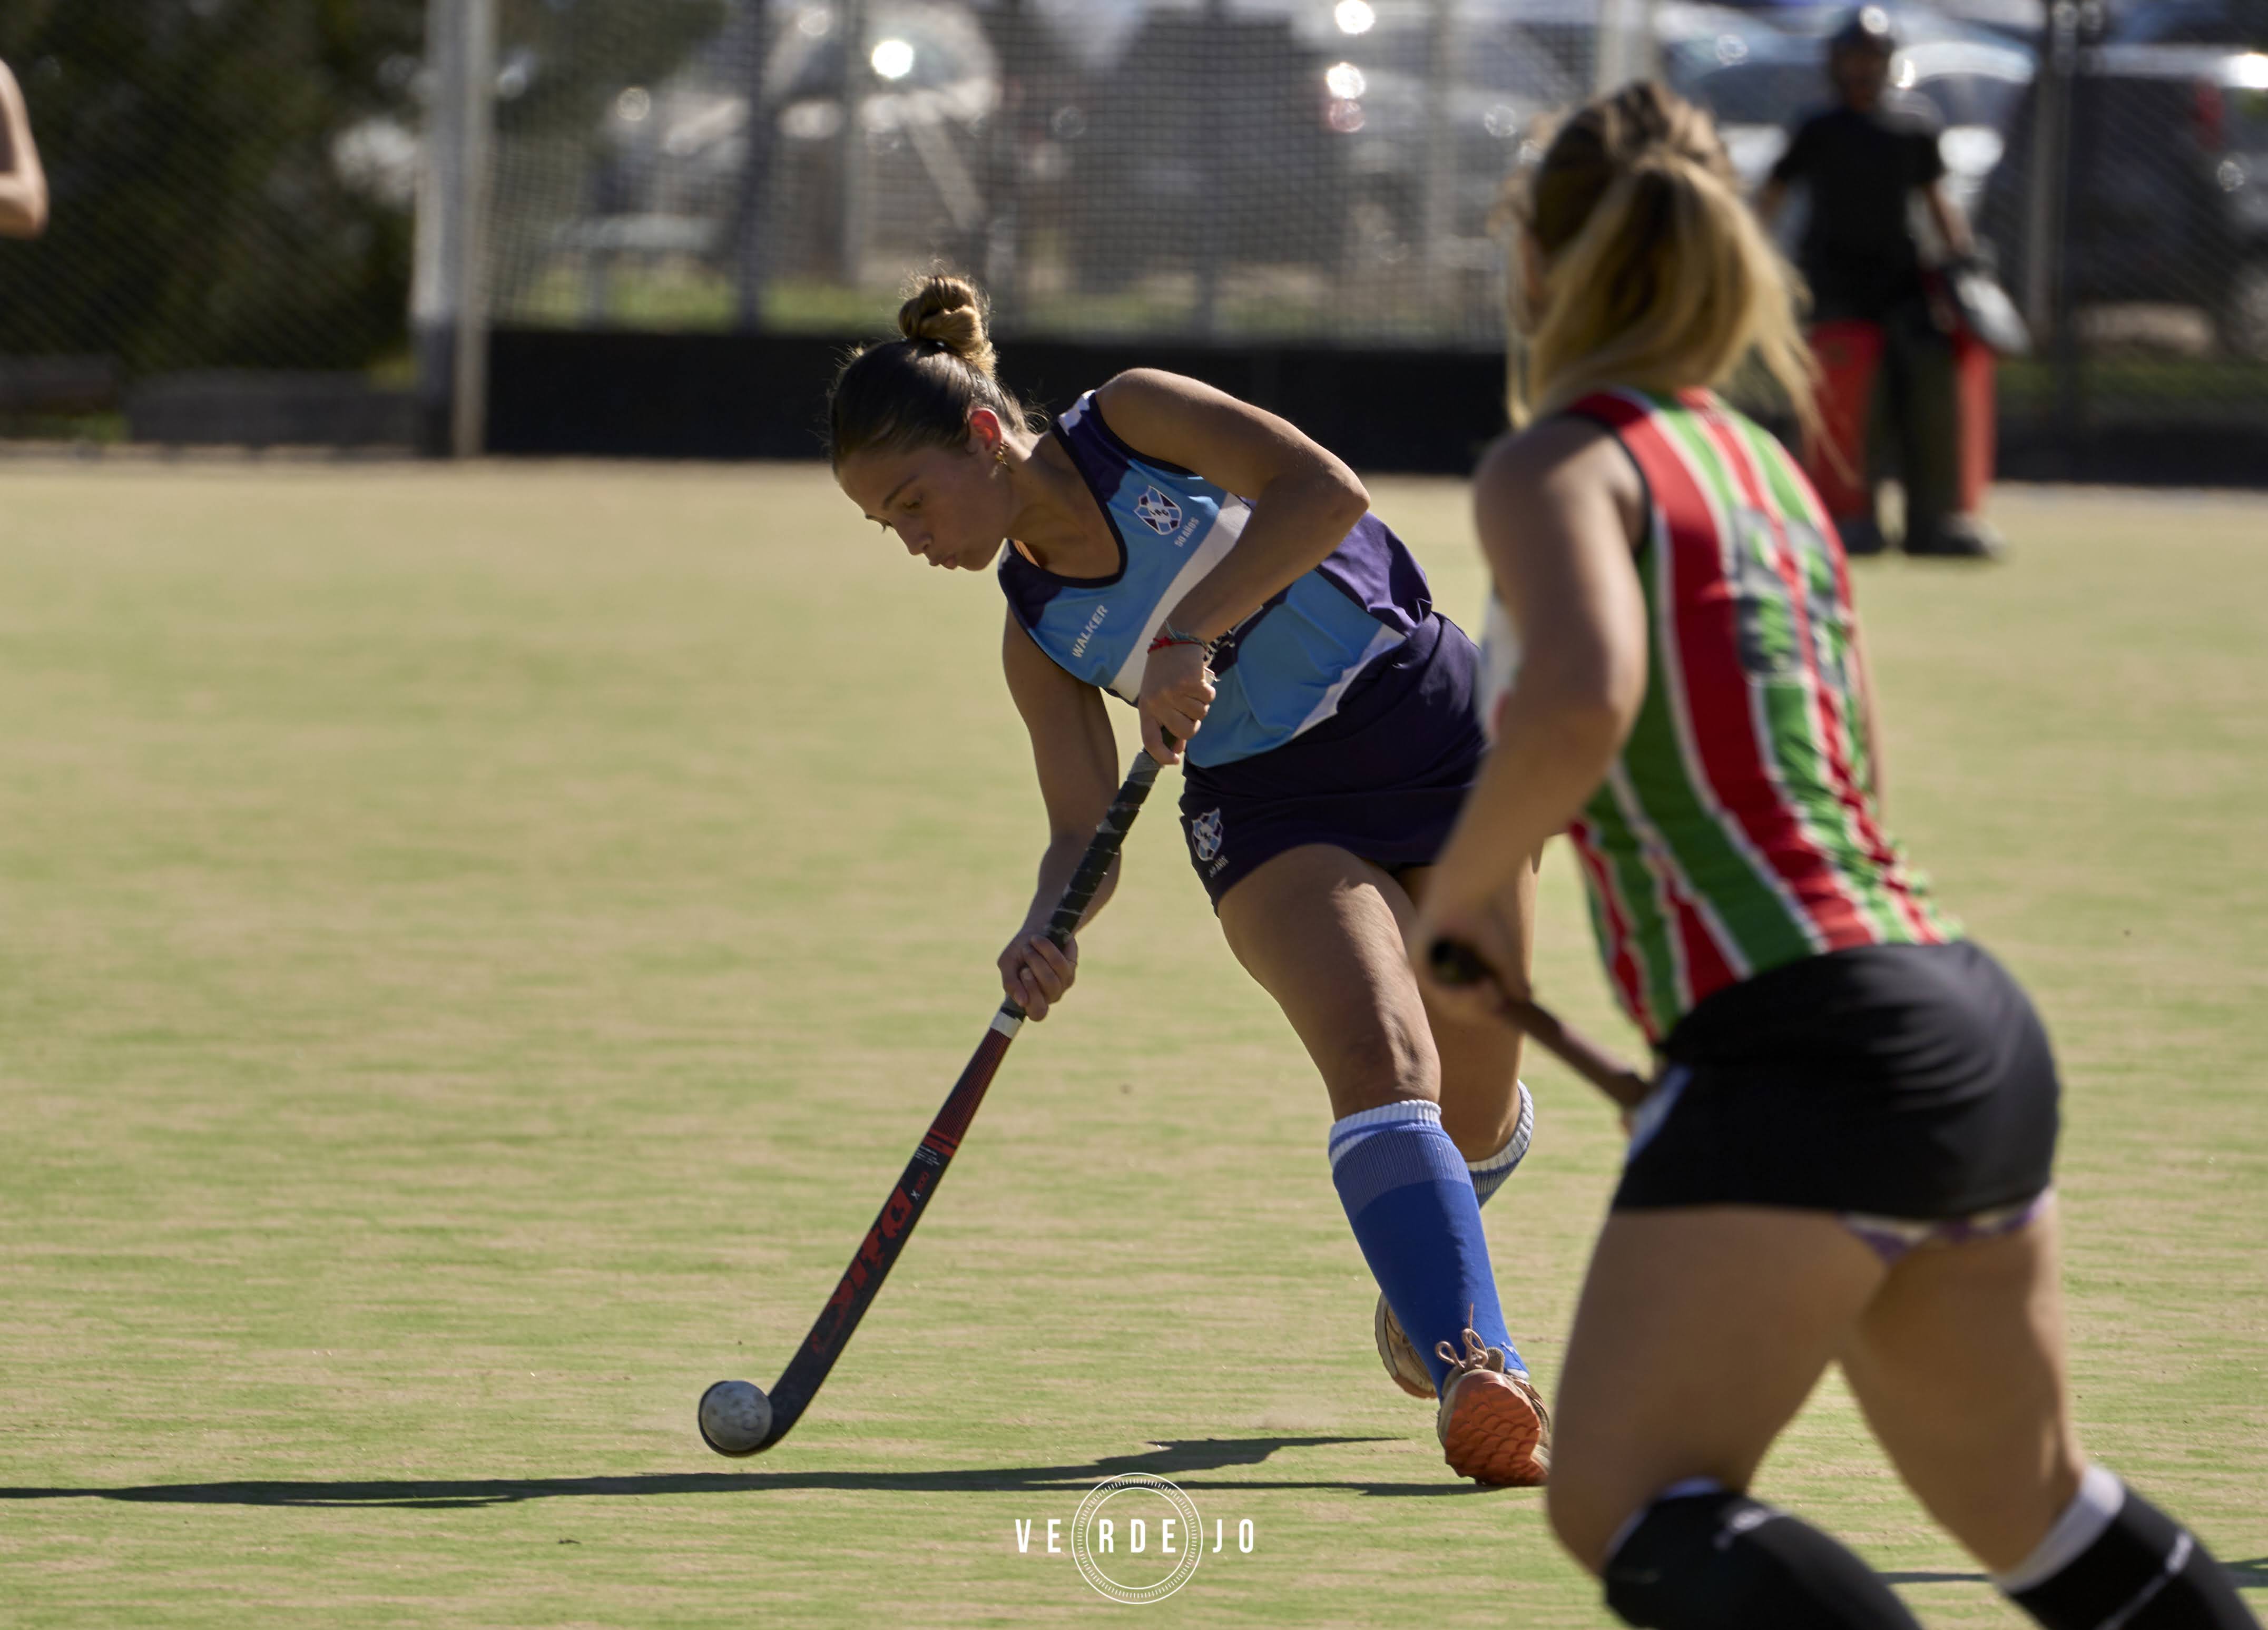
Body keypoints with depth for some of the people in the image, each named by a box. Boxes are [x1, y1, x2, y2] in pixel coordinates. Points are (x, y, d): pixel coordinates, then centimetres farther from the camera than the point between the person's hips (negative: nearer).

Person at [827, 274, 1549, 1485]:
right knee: (1381, 1063, -26)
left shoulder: (1135, 420, -9)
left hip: (1433, 724, -2)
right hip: (1272, 810, 2)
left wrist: (1191, 635, -30)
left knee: (1477, 1118, 5)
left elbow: (1325, 492, -23)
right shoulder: (1038, 638, 2)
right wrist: (1049, 933, -23)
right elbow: (1085, 828, -2)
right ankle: (1479, 1375, -38)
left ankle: (1420, 1254, 40)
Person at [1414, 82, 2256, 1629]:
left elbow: (1582, 700, -25)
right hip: (1980, 1029, 8)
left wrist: (1467, 889, -9)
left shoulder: (1559, 464, -5)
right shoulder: (1767, 466, 19)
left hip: (1809, 1050, -8)